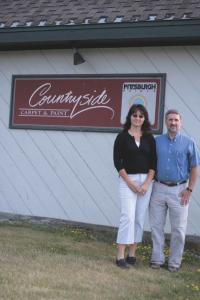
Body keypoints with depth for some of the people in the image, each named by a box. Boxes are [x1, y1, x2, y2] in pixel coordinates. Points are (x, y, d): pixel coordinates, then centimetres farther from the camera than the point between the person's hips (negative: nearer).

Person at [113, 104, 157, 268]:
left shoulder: (149, 138, 7)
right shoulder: (122, 136, -1)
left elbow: (153, 162, 4)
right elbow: (117, 161, -5)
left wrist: (147, 183, -7)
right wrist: (130, 182, -11)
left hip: (146, 181, 3)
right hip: (127, 180, -3)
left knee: (140, 218, 5)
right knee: (128, 217, -11)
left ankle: (132, 254, 13)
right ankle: (120, 256, -7)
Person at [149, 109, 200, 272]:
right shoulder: (157, 141, 5)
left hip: (179, 190, -2)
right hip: (158, 188, 2)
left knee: (178, 229, 4)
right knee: (156, 226, 8)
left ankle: (175, 262, 16)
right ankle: (157, 259, 20)